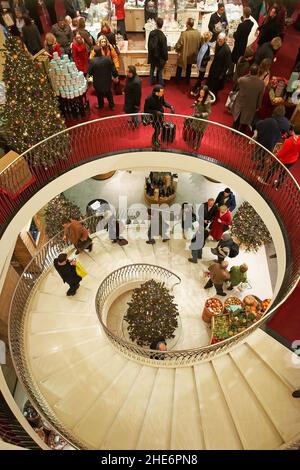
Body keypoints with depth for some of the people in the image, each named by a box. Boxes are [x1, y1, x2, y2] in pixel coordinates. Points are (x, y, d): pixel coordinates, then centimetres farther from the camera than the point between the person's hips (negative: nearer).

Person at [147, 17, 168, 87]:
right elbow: (164, 49, -18)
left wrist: (150, 52, 17)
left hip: (152, 55, 4)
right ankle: (160, 83, 25)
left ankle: (151, 81, 35)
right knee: (159, 70, 13)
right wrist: (165, 58, -5)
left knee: (152, 69, 22)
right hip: (159, 56, -4)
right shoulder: (162, 36, -26)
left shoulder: (151, 33, -12)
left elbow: (149, 44, 1)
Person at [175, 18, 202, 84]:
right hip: (192, 55, 4)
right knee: (189, 68, 25)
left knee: (179, 68, 18)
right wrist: (196, 51, 15)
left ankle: (177, 81, 30)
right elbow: (200, 44, -1)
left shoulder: (184, 33, -27)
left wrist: (177, 50, 1)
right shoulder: (198, 33, -13)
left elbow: (179, 44, -20)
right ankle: (187, 81, 38)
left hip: (183, 55, -4)